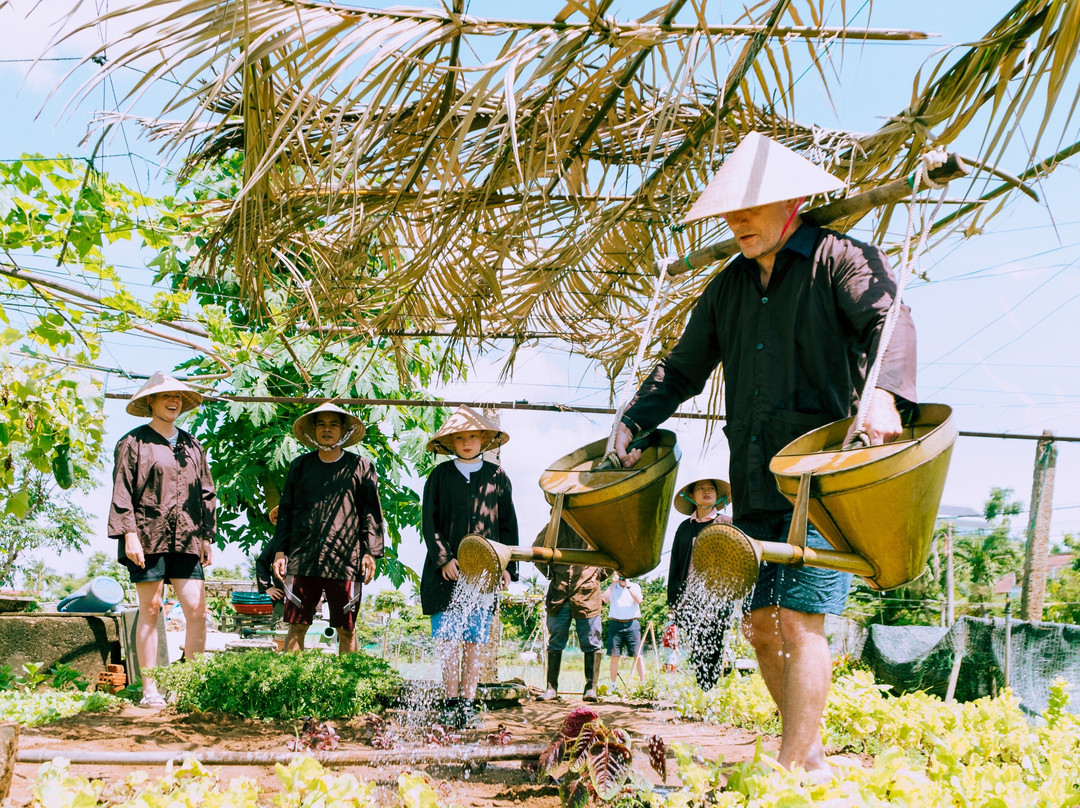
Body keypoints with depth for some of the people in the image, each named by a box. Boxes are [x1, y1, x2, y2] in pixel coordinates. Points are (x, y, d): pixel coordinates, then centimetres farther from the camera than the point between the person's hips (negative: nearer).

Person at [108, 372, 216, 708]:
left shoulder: (192, 445, 18)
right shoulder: (134, 442, 3)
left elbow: (206, 493, 19)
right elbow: (122, 492, -2)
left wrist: (207, 536, 13)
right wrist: (130, 534, -11)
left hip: (185, 539, 4)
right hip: (148, 537, -4)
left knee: (197, 609, -4)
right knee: (150, 610, -1)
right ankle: (149, 689, 4)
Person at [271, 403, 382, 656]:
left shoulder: (360, 467, 9)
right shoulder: (300, 466, 15)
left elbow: (371, 512, 7)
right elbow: (286, 510, 16)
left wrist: (370, 552, -1)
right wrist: (280, 551, 8)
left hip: (345, 559, -1)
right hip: (303, 558, 2)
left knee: (346, 629, 3)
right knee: (297, 626, 0)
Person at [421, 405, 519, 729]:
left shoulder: (496, 477, 10)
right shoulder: (440, 475, 6)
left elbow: (508, 525, 12)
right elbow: (429, 522, 3)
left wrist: (508, 566, 5)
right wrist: (444, 558, -8)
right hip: (447, 569, -1)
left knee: (474, 640, 1)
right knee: (448, 639, -3)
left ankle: (468, 703, 6)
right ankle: (451, 703, 3)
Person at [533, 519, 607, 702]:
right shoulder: (556, 526, 5)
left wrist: (600, 574, 5)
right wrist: (549, 574, 6)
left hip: (588, 594, -1)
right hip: (559, 595, 2)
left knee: (590, 643, -1)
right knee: (555, 642, 5)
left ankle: (591, 688, 4)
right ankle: (552, 687, 10)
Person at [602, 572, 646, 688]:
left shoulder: (635, 586, 10)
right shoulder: (612, 588, 12)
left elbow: (639, 600, -8)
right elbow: (605, 599, -7)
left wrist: (628, 585, -11)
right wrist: (613, 583, -8)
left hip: (632, 624, -1)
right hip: (615, 624, 1)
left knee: (637, 655, -6)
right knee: (614, 656, -1)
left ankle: (643, 683, -3)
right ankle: (613, 685, 6)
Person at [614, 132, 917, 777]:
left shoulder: (840, 259, -2)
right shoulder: (729, 287, 18)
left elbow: (889, 320, -19)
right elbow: (683, 368, 24)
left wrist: (884, 393, -37)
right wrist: (633, 422, 11)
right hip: (755, 482, 7)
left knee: (800, 620, -11)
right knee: (762, 623, 7)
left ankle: (794, 770, -5)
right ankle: (812, 754, 20)